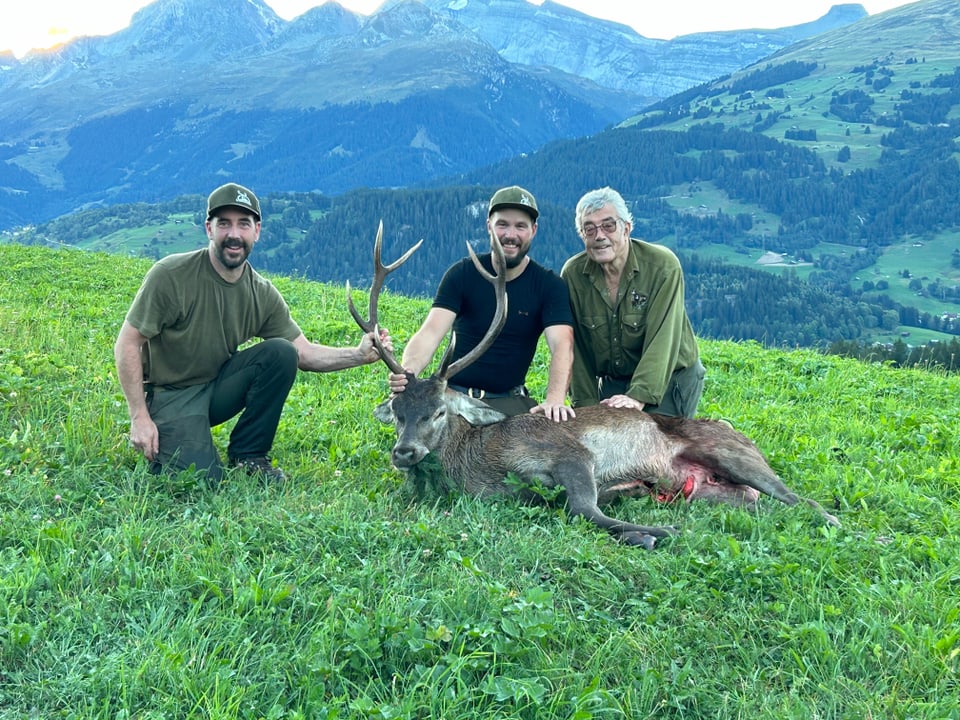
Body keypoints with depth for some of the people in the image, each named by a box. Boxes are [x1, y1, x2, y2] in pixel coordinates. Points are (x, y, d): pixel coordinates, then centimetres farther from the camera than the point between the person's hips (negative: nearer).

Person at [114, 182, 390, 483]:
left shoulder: (263, 294, -4)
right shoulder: (171, 275, -18)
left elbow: (304, 352, -2)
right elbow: (127, 345, -14)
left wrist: (359, 355, -19)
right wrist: (140, 418, -18)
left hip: (218, 387, 5)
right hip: (171, 397, -5)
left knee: (281, 353, -19)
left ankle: (247, 455, -3)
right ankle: (156, 446, 12)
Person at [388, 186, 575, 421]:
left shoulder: (549, 285, -3)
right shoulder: (462, 274, -3)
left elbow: (562, 346, -17)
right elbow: (431, 331, -15)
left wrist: (554, 400, -37)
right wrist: (407, 371, -37)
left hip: (508, 401, 0)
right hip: (454, 394, 0)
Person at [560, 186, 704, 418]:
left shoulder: (663, 265, -18)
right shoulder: (572, 274, -8)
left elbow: (662, 339, -26)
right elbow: (575, 347, -6)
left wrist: (638, 396, -36)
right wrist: (586, 404, -12)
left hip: (671, 377, -3)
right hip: (611, 381, 3)